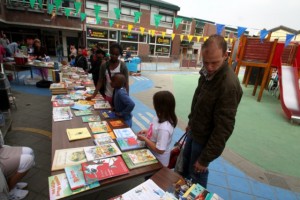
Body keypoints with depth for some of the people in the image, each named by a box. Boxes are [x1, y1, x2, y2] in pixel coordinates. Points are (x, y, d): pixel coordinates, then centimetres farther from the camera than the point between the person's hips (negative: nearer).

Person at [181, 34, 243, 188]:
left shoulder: (229, 85, -31)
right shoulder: (207, 72, -4)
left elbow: (224, 128, -28)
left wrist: (205, 158, -21)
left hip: (206, 138, -8)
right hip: (194, 131, 9)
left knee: (197, 173, 13)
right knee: (185, 160, 29)